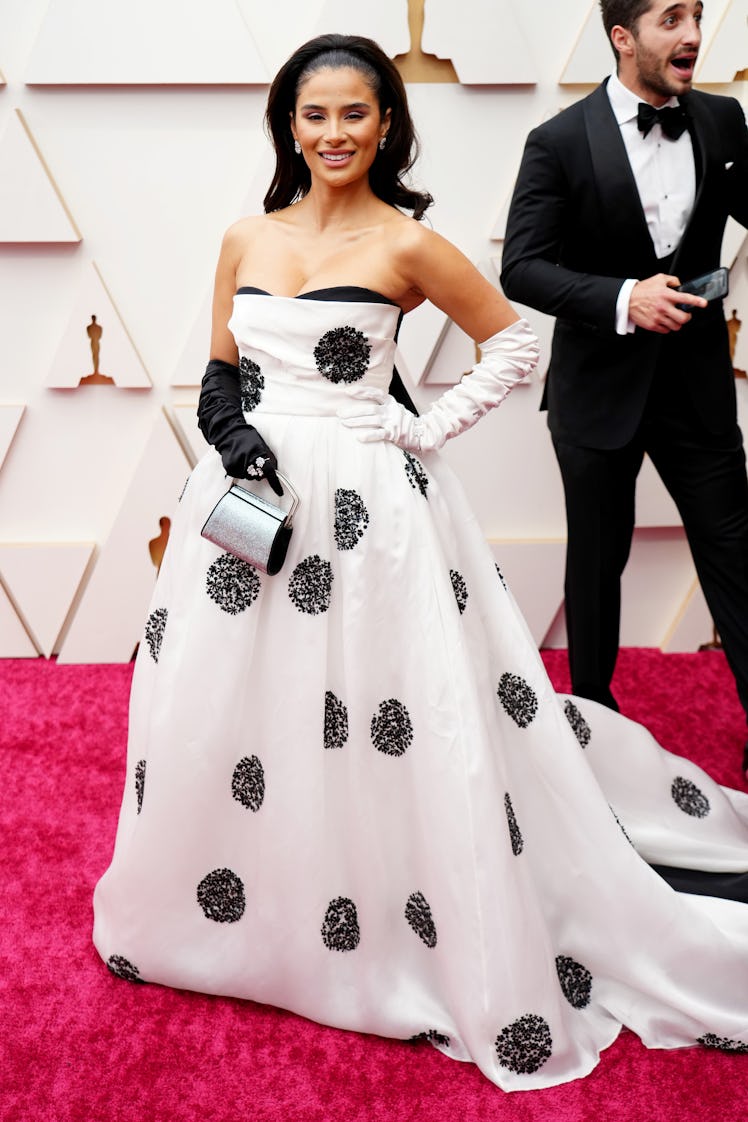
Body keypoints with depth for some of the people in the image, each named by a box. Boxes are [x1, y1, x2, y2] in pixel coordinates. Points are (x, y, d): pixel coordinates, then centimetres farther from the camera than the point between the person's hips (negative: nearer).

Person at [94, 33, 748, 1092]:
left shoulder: (408, 244, -2)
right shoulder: (246, 240, 10)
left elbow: (515, 339, 5)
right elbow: (218, 372, 15)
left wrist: (429, 429, -5)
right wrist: (232, 432, -6)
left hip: (364, 509, -4)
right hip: (247, 495, 5)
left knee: (396, 740, -1)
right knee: (220, 727, 12)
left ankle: (462, 971, 20)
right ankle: (225, 917, 38)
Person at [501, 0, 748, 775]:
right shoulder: (561, 142, -9)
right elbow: (521, 268, -13)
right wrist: (622, 298, -25)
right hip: (600, 385, -3)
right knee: (597, 560, 12)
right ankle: (592, 707, 32)